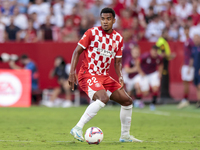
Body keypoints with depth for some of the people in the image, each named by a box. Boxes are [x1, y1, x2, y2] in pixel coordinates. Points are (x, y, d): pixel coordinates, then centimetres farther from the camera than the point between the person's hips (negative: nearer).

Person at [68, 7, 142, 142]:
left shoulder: (118, 38, 7)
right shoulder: (92, 33, -8)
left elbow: (118, 61, 13)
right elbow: (77, 51, -6)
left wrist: (120, 77, -5)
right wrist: (72, 72, -16)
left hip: (104, 76, 7)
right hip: (88, 74, -7)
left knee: (127, 101, 5)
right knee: (103, 98, -32)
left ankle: (125, 136, 21)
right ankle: (78, 129, -29)